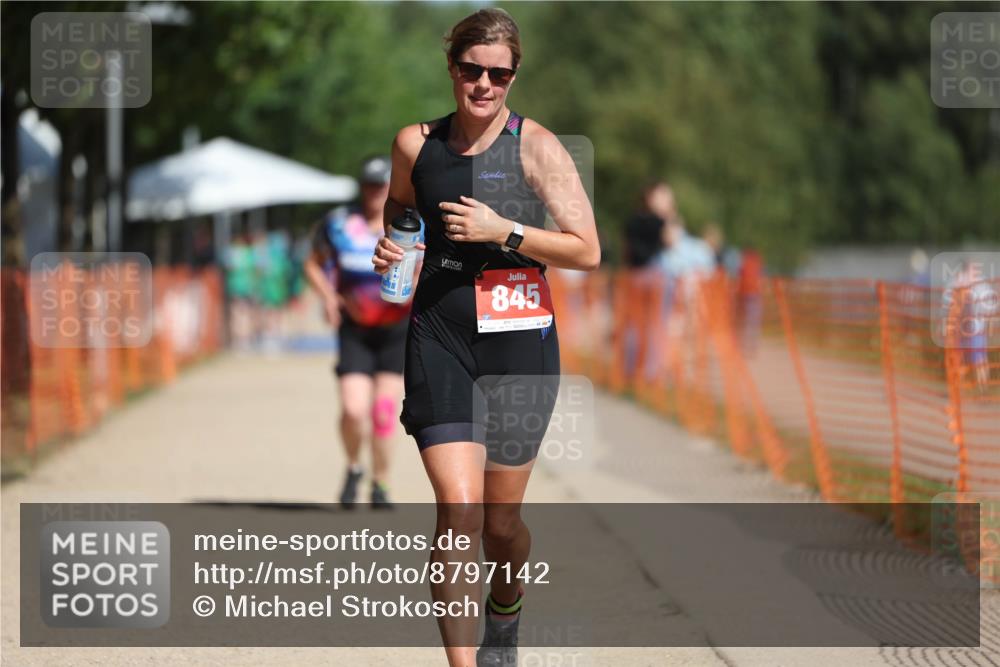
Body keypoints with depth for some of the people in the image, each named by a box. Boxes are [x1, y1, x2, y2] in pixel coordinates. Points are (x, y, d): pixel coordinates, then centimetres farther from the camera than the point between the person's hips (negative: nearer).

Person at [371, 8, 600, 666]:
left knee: (502, 519, 10)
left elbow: (587, 250, -7)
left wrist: (504, 231, -17)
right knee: (459, 512, -16)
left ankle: (505, 612, 43)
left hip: (518, 342, -1)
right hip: (439, 338, 1)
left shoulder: (537, 147, -4)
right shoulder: (415, 143, 5)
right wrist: (390, 244, 6)